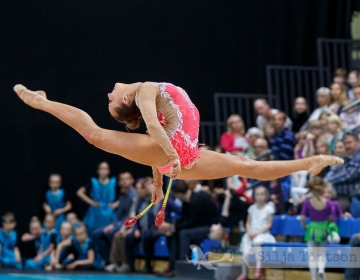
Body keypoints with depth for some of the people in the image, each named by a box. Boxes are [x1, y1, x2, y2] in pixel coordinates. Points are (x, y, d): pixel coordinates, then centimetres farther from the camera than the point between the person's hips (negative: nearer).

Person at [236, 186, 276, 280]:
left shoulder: (269, 208, -3)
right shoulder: (252, 208, 10)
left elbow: (269, 225, -6)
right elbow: (248, 223, 12)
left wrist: (257, 233, -15)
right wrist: (249, 232, -8)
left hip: (263, 233, -4)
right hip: (251, 235, 4)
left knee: (257, 241, -39)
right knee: (246, 254, -15)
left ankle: (258, 268, -35)